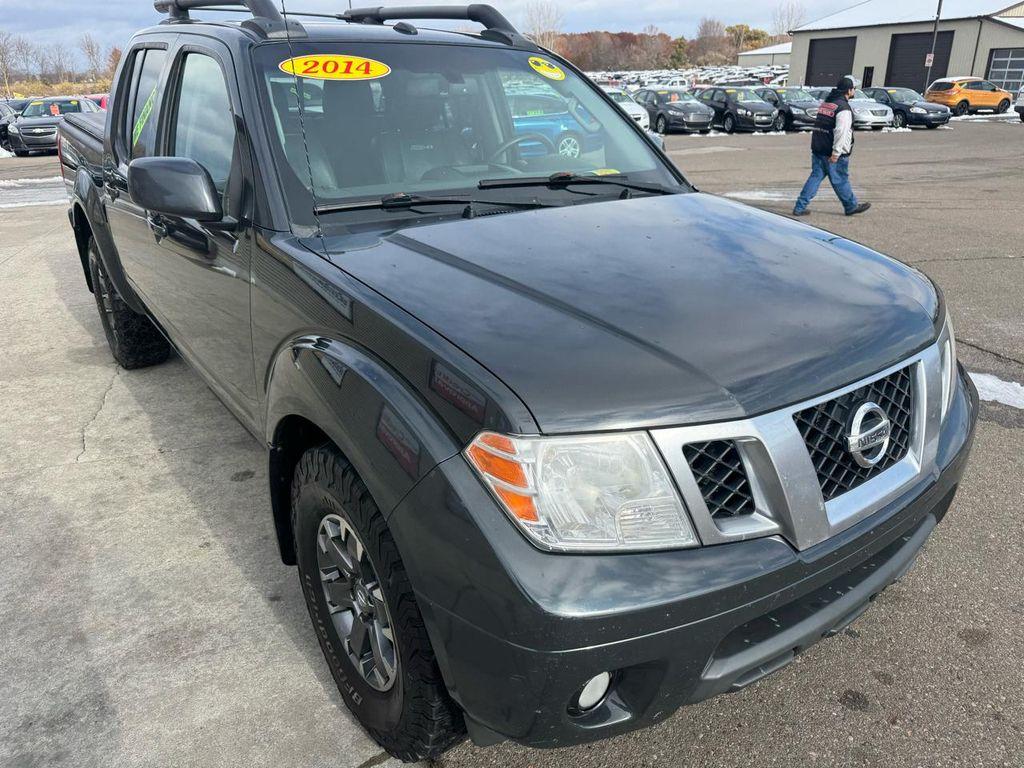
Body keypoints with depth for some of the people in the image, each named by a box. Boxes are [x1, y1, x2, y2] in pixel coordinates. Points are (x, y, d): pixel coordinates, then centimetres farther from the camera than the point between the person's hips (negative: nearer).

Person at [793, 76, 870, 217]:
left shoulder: (825, 103, 13)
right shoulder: (843, 108, -14)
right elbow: (841, 132, -23)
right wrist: (836, 153, -23)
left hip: (818, 150, 7)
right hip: (832, 152, -7)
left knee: (815, 177, 8)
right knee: (840, 181, 4)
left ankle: (800, 207, 1)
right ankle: (851, 206, 20)